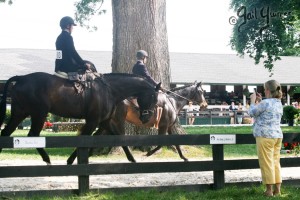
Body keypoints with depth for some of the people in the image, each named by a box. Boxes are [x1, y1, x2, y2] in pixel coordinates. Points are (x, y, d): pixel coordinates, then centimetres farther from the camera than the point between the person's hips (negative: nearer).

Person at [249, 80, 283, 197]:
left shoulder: (266, 103, -15)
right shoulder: (279, 103, 12)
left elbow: (252, 113, -4)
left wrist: (253, 100, 8)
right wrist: (260, 100, 22)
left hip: (265, 136, -8)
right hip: (277, 136, 8)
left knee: (266, 163, -2)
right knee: (275, 162, 11)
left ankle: (269, 190, 1)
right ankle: (277, 189, 13)